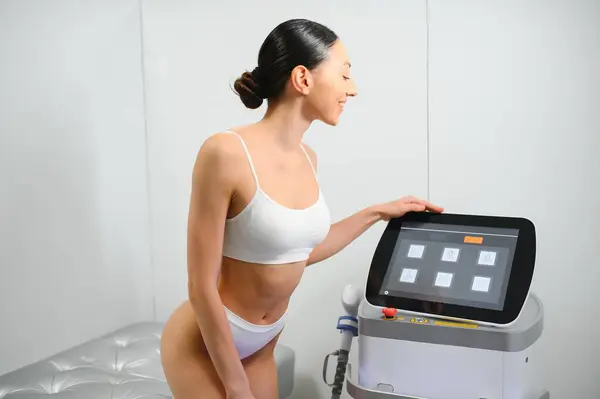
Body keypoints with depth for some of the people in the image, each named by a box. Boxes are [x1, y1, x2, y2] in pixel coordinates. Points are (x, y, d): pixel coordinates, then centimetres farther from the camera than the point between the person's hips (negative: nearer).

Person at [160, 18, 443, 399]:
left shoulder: (307, 158, -3)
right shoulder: (225, 152, -26)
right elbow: (202, 288, -22)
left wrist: (376, 213, 11)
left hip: (262, 342, 7)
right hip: (204, 343, -6)